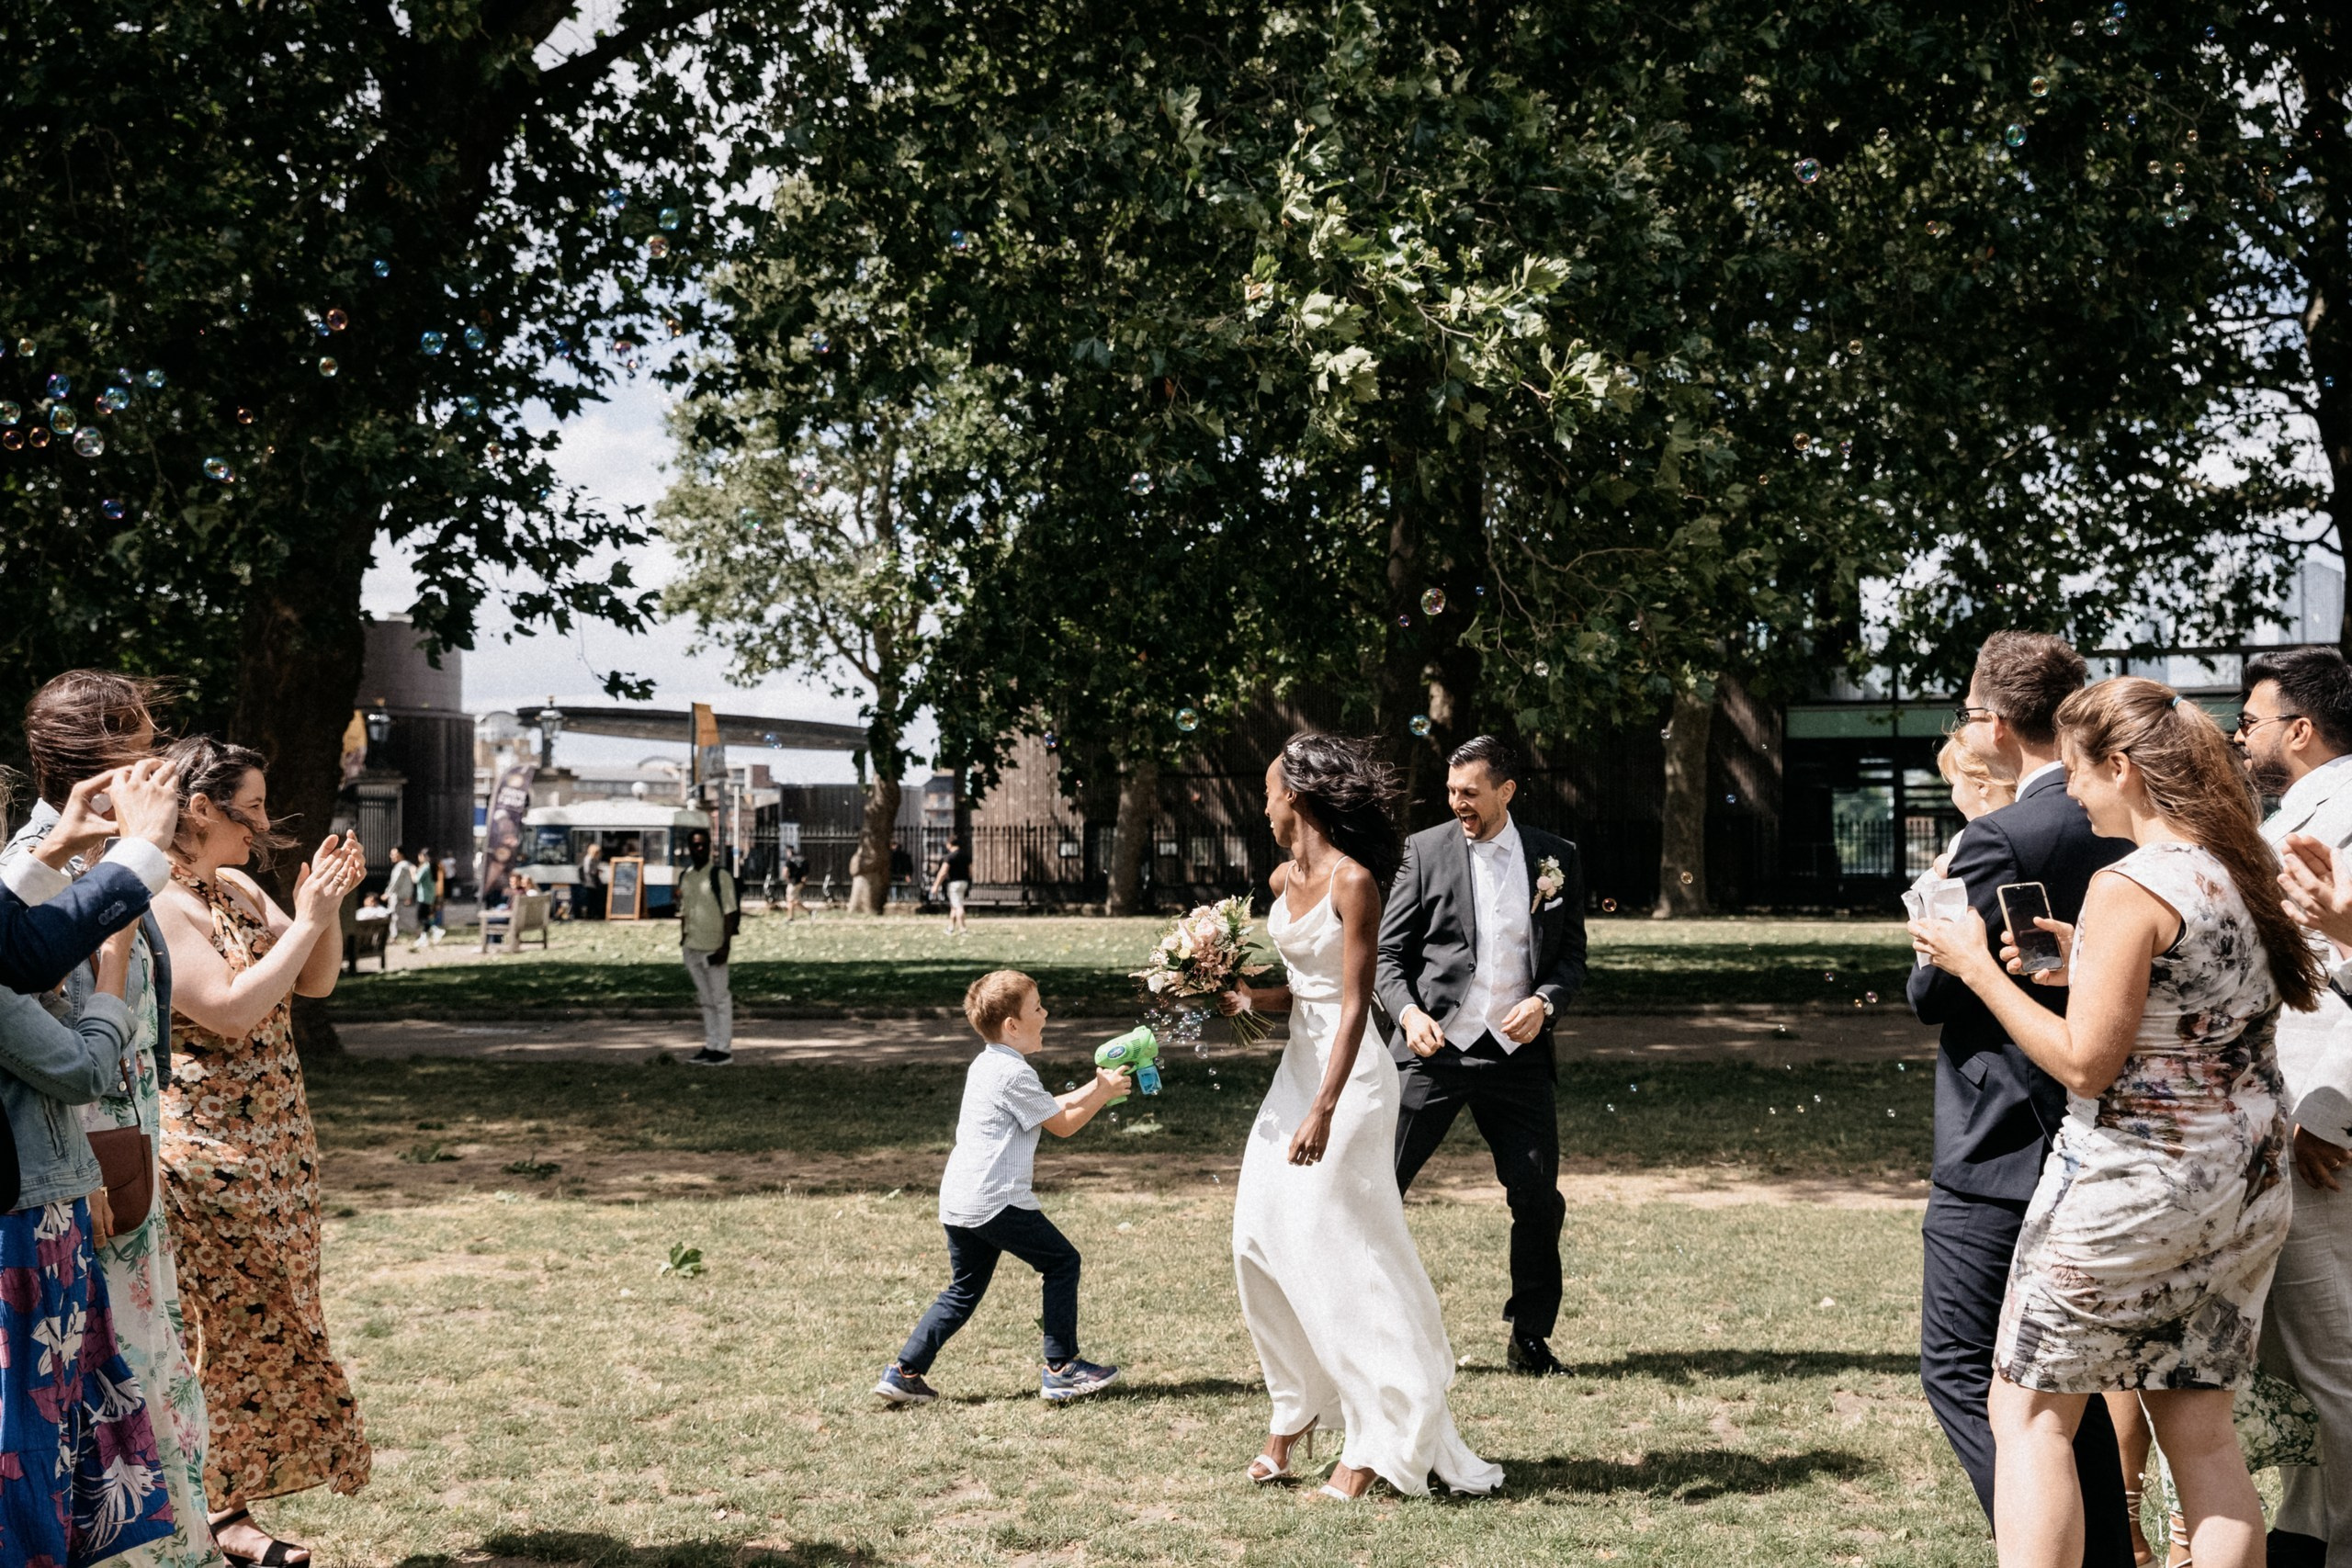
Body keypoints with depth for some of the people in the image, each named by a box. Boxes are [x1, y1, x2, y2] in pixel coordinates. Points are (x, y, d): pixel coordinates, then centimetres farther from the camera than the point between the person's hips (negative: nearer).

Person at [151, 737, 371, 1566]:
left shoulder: (238, 890, 11)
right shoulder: (157, 907, -16)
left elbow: (316, 982, 13)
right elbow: (232, 1011, -23)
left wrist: (326, 910, -4)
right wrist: (306, 921, -19)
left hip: (272, 1144, 9)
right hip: (203, 1149, -9)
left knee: (263, 1325, 11)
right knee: (218, 1328, -4)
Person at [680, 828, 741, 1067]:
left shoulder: (720, 876, -9)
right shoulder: (685, 878, 10)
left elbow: (730, 913, -12)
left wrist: (726, 946, -17)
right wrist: (683, 943, 14)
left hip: (713, 948, -6)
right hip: (692, 948, 6)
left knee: (720, 999, -1)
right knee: (705, 1000, 12)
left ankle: (724, 1049, 4)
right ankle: (710, 1046, 18)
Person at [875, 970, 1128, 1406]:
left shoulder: (985, 1066, 18)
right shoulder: (1015, 1074, -12)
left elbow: (1048, 1108, 24)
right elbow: (1061, 1124, -4)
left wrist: (1093, 1088, 21)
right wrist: (1102, 1095, 8)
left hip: (958, 1203, 9)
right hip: (996, 1202, -9)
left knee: (964, 1290, 17)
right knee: (1062, 1262, 4)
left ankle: (904, 1371, 11)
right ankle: (1061, 1369, 5)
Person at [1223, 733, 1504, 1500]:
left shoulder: (1353, 881, -16)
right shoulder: (1284, 879, 9)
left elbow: (1355, 1005, -20)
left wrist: (1324, 1110, -26)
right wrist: (1249, 998, -5)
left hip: (1347, 1075, -8)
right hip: (1297, 1062, 9)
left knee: (1341, 1253, -4)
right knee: (1261, 1240, 8)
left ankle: (1378, 1441, 6)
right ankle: (1295, 1413, 22)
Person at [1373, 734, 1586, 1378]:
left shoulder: (1555, 858, 6)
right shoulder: (1427, 850, 1)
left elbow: (1572, 956, 10)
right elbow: (1388, 952, 2)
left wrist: (1544, 1001, -9)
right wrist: (1407, 1012, -15)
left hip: (1516, 1053, 2)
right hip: (1434, 1049, -2)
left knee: (1539, 1198, 3)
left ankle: (1529, 1337, 20)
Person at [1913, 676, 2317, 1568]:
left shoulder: (2127, 888, -17)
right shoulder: (2240, 873, 7)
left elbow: (2085, 1063, -17)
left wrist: (1978, 968, -9)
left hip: (2132, 1185, -8)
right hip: (2248, 1190, 8)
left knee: (2033, 1414, 4)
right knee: (2202, 1434, 13)